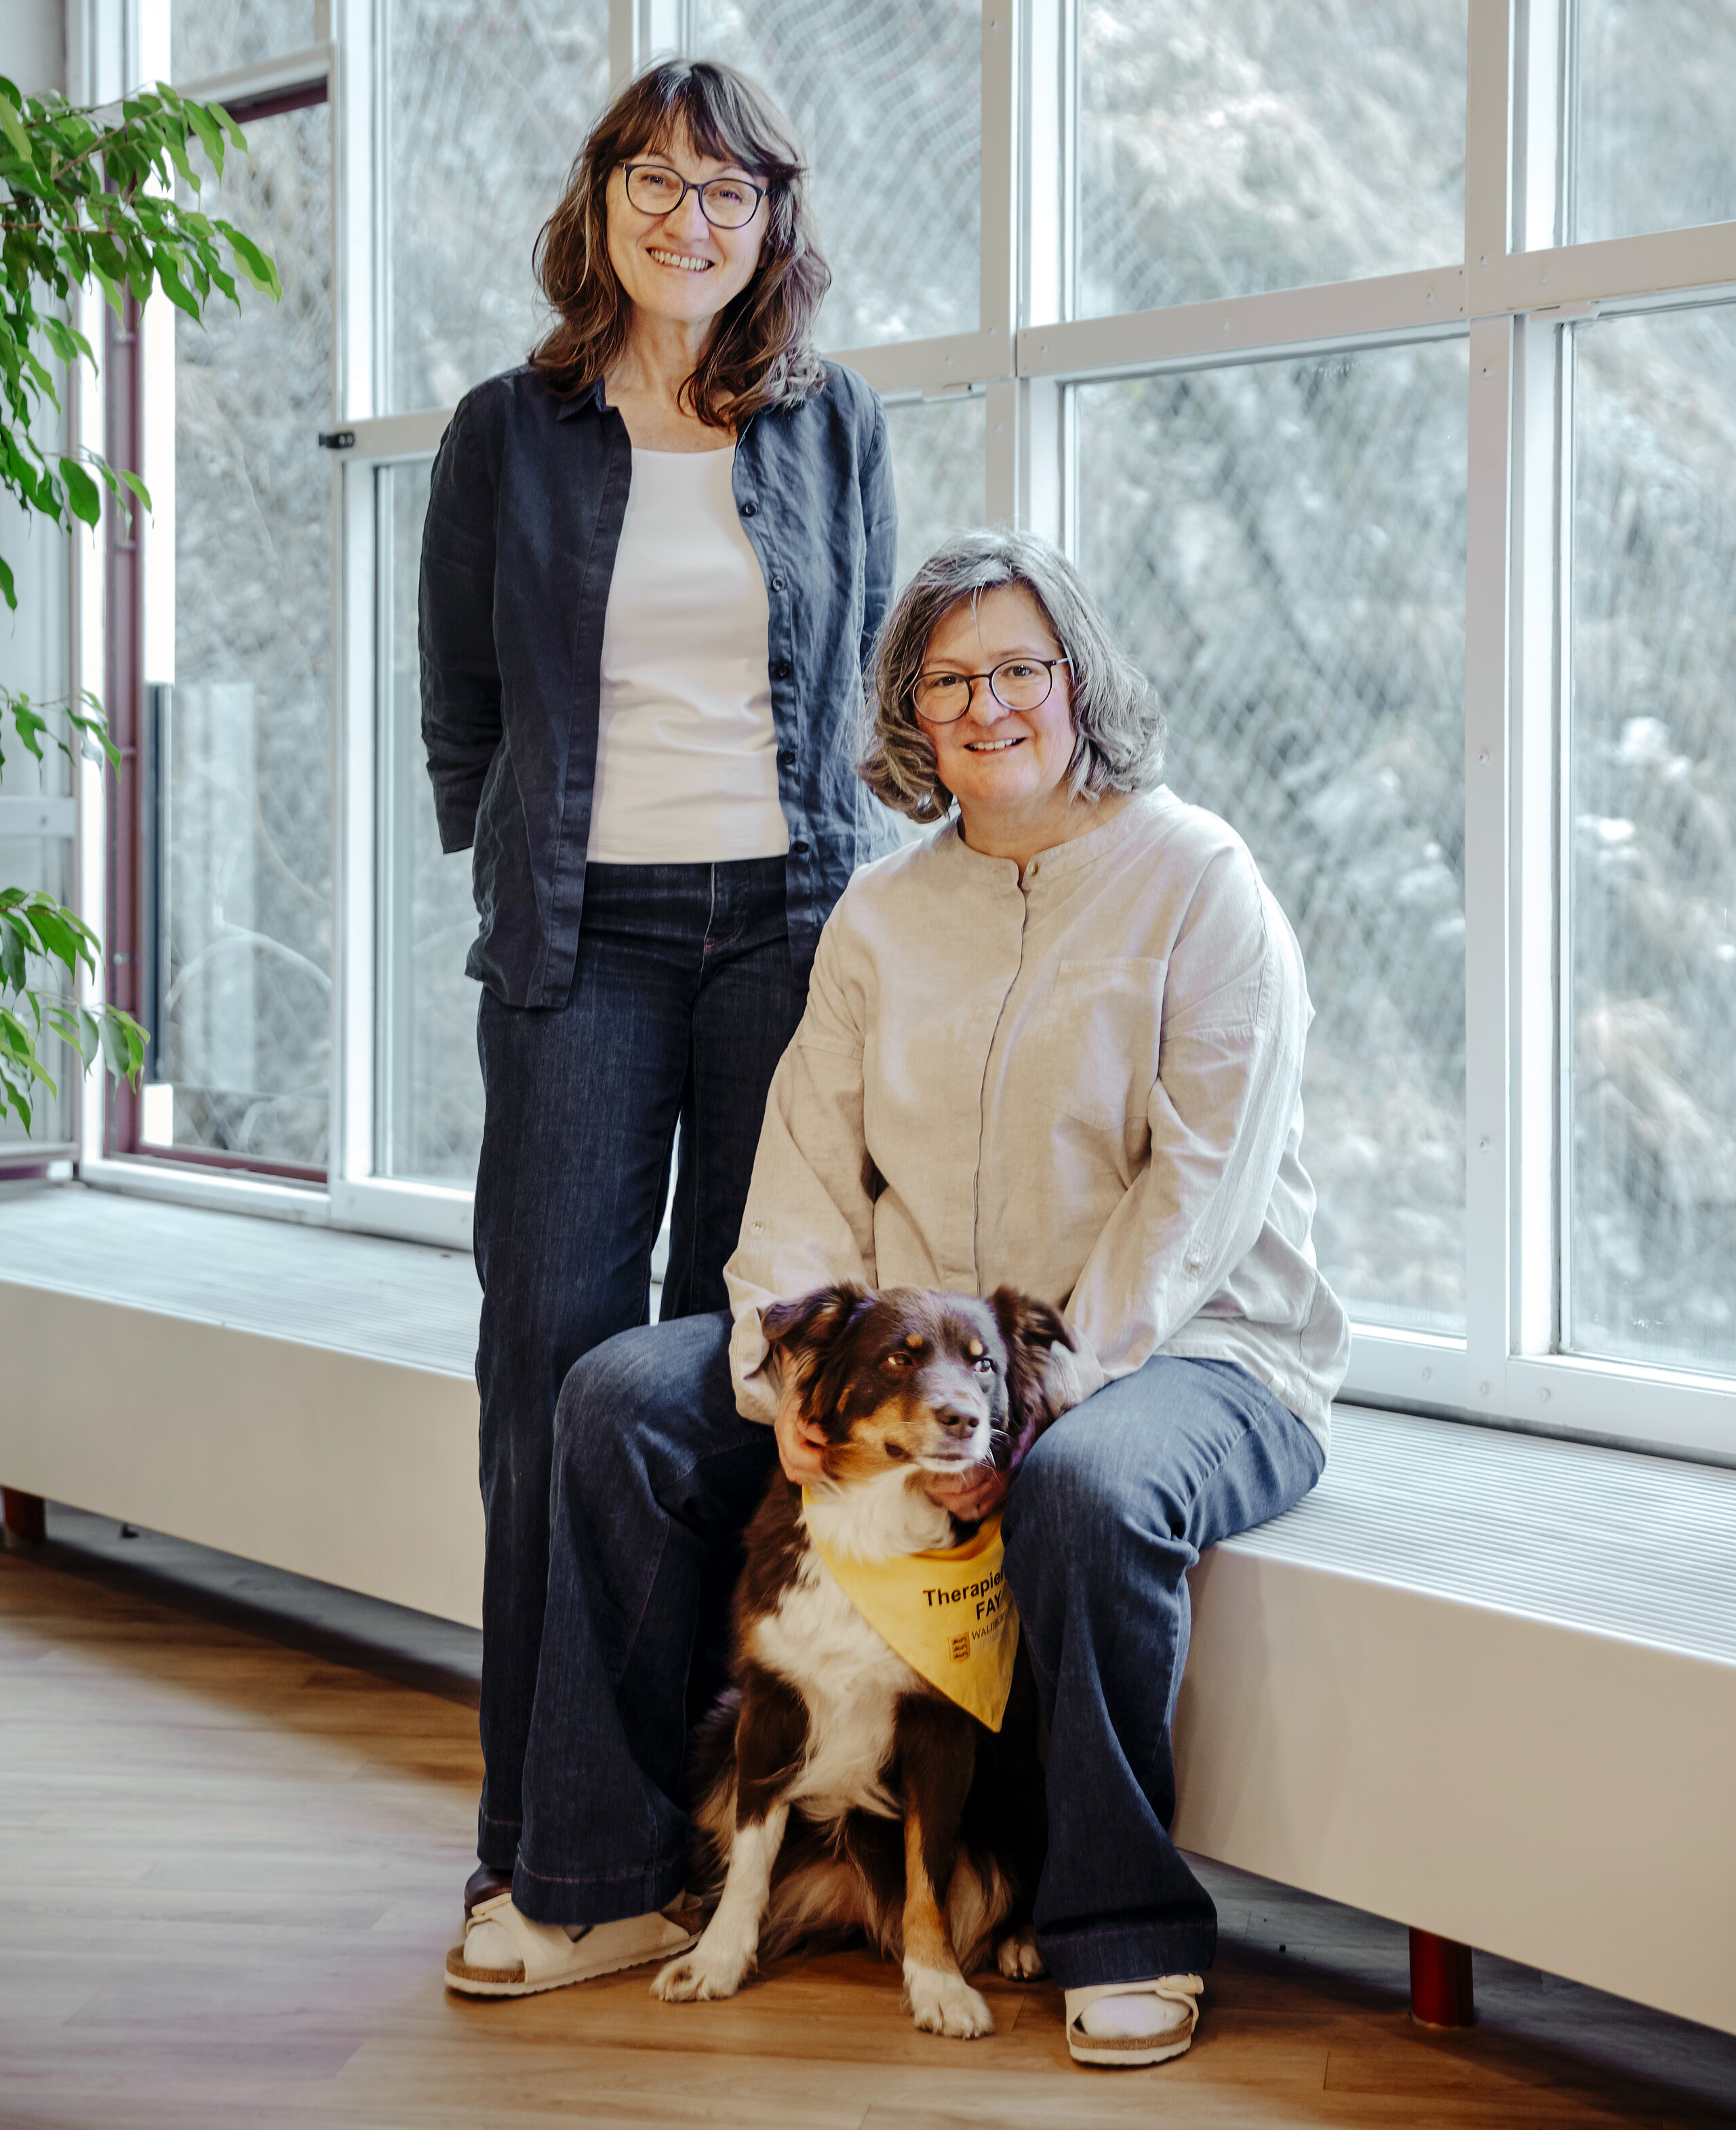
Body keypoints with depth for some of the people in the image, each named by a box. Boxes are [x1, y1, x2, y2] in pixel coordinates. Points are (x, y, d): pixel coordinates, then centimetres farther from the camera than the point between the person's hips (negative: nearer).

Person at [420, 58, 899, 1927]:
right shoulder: (509, 435, 8)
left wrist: (856, 896, 13)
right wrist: (519, 884, 10)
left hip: (792, 926, 1)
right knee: (556, 1353, -5)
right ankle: (540, 1825, 3)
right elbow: (461, 710, 13)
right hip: (581, 934, -1)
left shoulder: (836, 427, 11)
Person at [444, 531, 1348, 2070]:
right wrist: (788, 1369, -13)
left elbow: (1199, 1194, -16)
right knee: (626, 1398, -9)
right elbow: (811, 1160, 4)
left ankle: (1129, 1938, -17)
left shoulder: (1197, 885, -7)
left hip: (1184, 1349, -6)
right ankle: (599, 1876, -1)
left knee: (1087, 1490, -39)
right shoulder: (883, 913, 11)